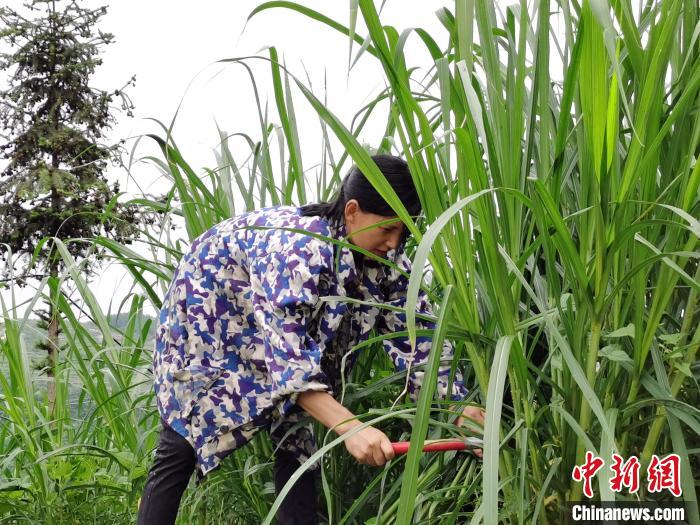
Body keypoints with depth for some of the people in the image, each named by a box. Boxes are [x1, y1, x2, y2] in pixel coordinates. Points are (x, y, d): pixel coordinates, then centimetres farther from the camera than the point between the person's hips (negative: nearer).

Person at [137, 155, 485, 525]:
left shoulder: (386, 260, -18)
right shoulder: (297, 247, -40)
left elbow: (414, 333, -14)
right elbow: (285, 354, -45)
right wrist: (350, 427, -52)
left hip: (283, 325, 7)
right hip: (208, 311, -6)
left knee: (296, 438, -3)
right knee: (182, 443, -6)